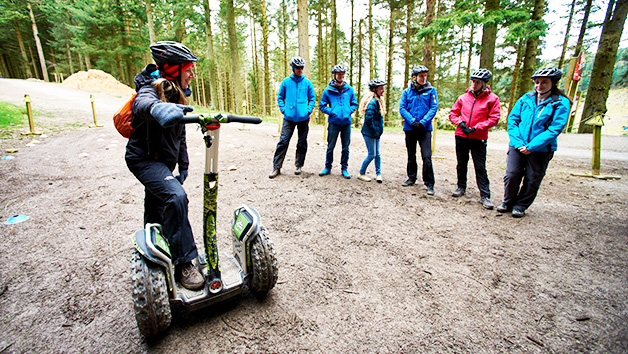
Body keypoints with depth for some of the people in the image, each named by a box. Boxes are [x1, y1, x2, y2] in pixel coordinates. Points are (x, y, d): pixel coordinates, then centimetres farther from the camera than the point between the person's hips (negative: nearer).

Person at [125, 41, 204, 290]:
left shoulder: (176, 94, 8)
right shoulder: (153, 88, -17)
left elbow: (180, 134, 14)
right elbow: (142, 103, -44)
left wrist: (184, 166, 13)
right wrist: (158, 107, -68)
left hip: (164, 161, 9)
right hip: (144, 159, -9)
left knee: (156, 212, 20)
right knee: (175, 196, -30)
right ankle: (183, 263, -23)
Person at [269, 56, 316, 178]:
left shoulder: (307, 83, 7)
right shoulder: (286, 82, 6)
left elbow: (312, 98, 12)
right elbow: (280, 97, 12)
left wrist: (308, 110, -2)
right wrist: (283, 109, -2)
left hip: (303, 118, 1)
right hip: (289, 118, -1)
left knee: (302, 143, 8)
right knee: (283, 142, -7)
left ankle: (299, 166, 22)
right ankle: (276, 167, -1)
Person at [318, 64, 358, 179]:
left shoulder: (349, 89, 6)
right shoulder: (328, 90, 0)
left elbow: (354, 104, 14)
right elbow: (322, 106, 4)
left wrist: (349, 111, -5)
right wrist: (332, 112, -10)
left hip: (346, 122, 2)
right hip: (334, 122, -2)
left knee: (346, 148, 7)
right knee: (330, 147, 4)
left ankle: (344, 169, 19)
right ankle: (328, 167, 20)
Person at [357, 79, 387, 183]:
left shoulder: (378, 101, 13)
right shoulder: (372, 102, -18)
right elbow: (368, 119, -24)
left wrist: (379, 131, 14)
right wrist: (375, 131, -17)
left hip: (376, 133, 9)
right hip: (369, 133, -9)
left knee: (377, 154, 13)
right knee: (372, 154, -2)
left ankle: (378, 174, 23)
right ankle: (361, 173, 13)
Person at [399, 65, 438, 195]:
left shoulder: (431, 90, 3)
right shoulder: (407, 92, 6)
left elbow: (434, 108, -3)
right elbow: (402, 108, 0)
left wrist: (422, 122, -14)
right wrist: (412, 121, -13)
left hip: (425, 128, -2)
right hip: (410, 128, 2)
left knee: (427, 156, -10)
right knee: (411, 155, 14)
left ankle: (429, 183, 0)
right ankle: (411, 178, 29)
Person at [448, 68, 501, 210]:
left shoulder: (492, 98, -2)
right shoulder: (463, 97, 6)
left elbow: (494, 119, -5)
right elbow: (453, 113, 12)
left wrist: (475, 128, -14)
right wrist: (461, 123, -6)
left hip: (479, 138, -3)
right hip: (461, 136, 3)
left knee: (480, 167, -3)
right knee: (461, 164, 14)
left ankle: (485, 195, 4)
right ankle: (461, 187, 31)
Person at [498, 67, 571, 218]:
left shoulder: (561, 103, -3)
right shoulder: (526, 99, 6)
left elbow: (555, 129, -11)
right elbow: (512, 119, 4)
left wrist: (531, 147, -18)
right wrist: (517, 142, -10)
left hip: (541, 150, -2)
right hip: (518, 146, 2)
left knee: (532, 180, 5)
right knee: (512, 175, -2)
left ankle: (521, 206, 22)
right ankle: (508, 202, 19)